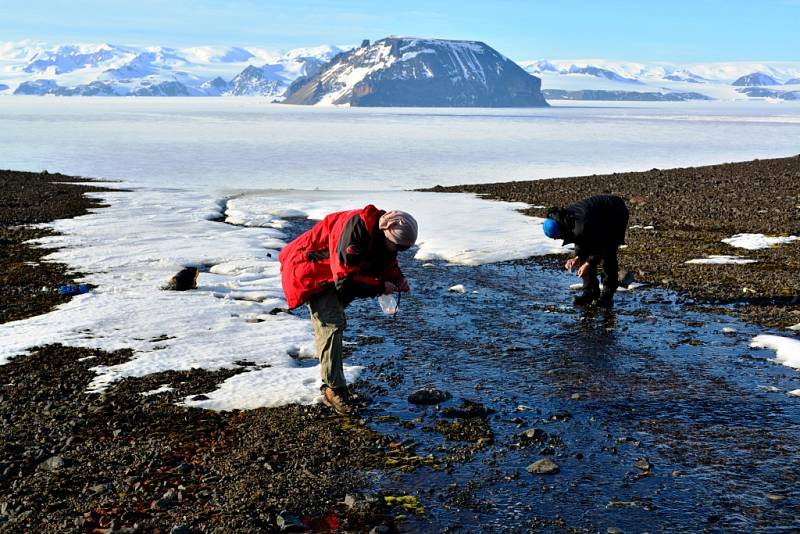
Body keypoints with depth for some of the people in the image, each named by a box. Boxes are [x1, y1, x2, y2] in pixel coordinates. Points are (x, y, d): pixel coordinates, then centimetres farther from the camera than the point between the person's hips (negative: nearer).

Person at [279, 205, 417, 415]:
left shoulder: (383, 234, -8)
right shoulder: (355, 228, -36)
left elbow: (387, 263, 10)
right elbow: (345, 279, -36)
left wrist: (398, 279, -11)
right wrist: (380, 287, -28)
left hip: (337, 270, 10)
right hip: (312, 269, -10)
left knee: (335, 323, 17)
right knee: (331, 324, -18)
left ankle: (332, 383, 31)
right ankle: (334, 390, -15)